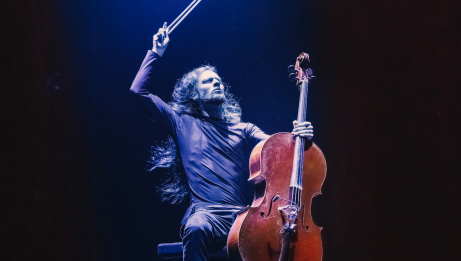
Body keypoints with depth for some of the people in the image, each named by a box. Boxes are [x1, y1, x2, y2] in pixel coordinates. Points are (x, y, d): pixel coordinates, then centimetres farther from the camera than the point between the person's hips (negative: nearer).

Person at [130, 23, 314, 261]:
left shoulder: (243, 130, 23)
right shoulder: (183, 124, 18)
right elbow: (138, 90, 16)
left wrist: (298, 136, -15)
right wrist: (156, 52, 17)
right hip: (205, 212, -1)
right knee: (196, 228, -40)